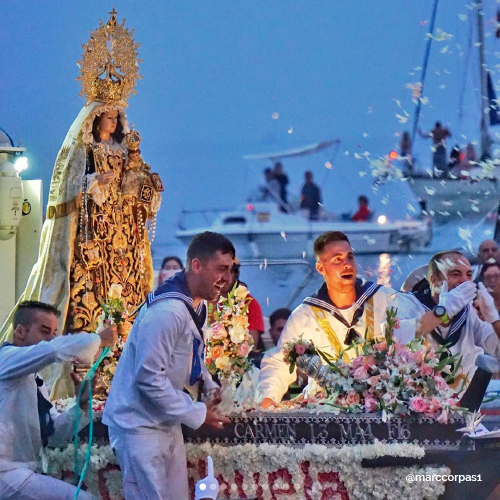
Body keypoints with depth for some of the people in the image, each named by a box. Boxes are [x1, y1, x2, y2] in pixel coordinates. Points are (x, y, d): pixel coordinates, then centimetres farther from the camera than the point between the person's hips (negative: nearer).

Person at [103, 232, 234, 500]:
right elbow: (149, 378, -26)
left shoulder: (196, 305, 7)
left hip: (167, 424, 10)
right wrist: (197, 414, -20)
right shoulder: (167, 311, -25)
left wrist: (210, 387, 3)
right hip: (139, 425, -10)